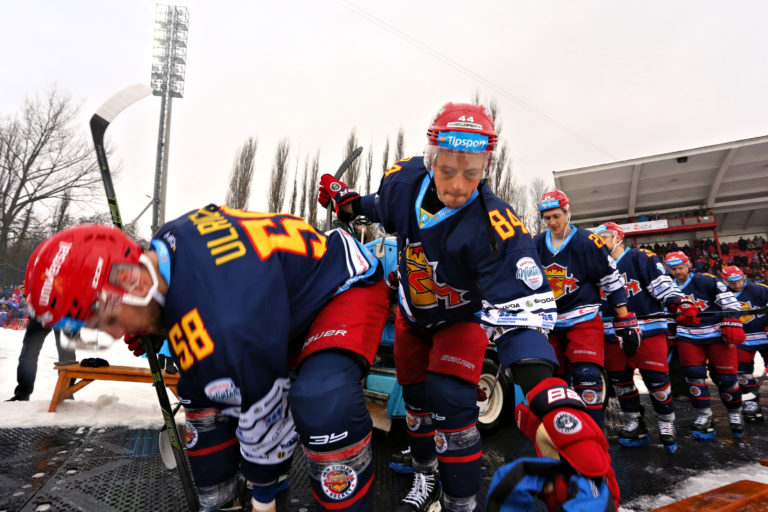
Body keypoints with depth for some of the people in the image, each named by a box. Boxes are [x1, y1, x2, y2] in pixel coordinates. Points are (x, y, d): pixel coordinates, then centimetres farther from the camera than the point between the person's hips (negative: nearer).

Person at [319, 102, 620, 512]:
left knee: (450, 402, -17)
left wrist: (555, 405, -55)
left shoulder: (495, 226, -39)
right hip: (411, 311, 5)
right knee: (415, 397, 15)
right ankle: (425, 475, 42)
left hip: (463, 317, -4)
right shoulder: (404, 179, -24)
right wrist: (350, 202, 1)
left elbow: (521, 313, -46)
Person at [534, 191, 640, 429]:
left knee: (587, 378, -18)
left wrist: (626, 324, -5)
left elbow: (612, 282, -4)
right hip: (549, 323, 5)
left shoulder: (588, 243, -8)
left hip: (583, 320, -4)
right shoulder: (535, 245, 4)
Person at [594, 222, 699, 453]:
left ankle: (667, 425, 16)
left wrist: (680, 304, -23)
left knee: (656, 379, -5)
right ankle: (635, 426, 22)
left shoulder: (641, 258, -2)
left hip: (647, 329, -6)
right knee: (620, 380, 8)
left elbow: (662, 283, -11)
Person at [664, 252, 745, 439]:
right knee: (694, 375, -8)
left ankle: (735, 415, 24)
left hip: (717, 334, -3)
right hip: (688, 337, 4)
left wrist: (732, 323, -18)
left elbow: (729, 301, -9)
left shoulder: (706, 281, -8)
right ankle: (704, 417, 4)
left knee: (725, 377, 0)